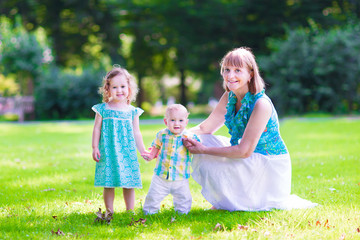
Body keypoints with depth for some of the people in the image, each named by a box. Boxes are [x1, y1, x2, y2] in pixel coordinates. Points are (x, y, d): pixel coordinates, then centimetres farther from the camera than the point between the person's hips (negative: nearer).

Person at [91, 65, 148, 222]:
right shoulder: (102, 109, 1)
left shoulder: (132, 111, 6)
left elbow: (136, 133, 11)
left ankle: (130, 212, 13)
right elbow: (97, 129, 4)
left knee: (129, 183, 3)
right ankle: (109, 212, 12)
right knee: (108, 183, 1)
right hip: (108, 152, -1)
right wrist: (95, 148, -2)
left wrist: (142, 151, 9)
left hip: (127, 152, 2)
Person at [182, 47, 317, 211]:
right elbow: (205, 128, 6)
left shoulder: (261, 104, -26)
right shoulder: (229, 97, -2)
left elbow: (244, 151, -26)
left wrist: (204, 150, -24)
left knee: (210, 165, -21)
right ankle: (222, 201, 10)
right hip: (249, 161, 8)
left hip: (269, 168, -8)